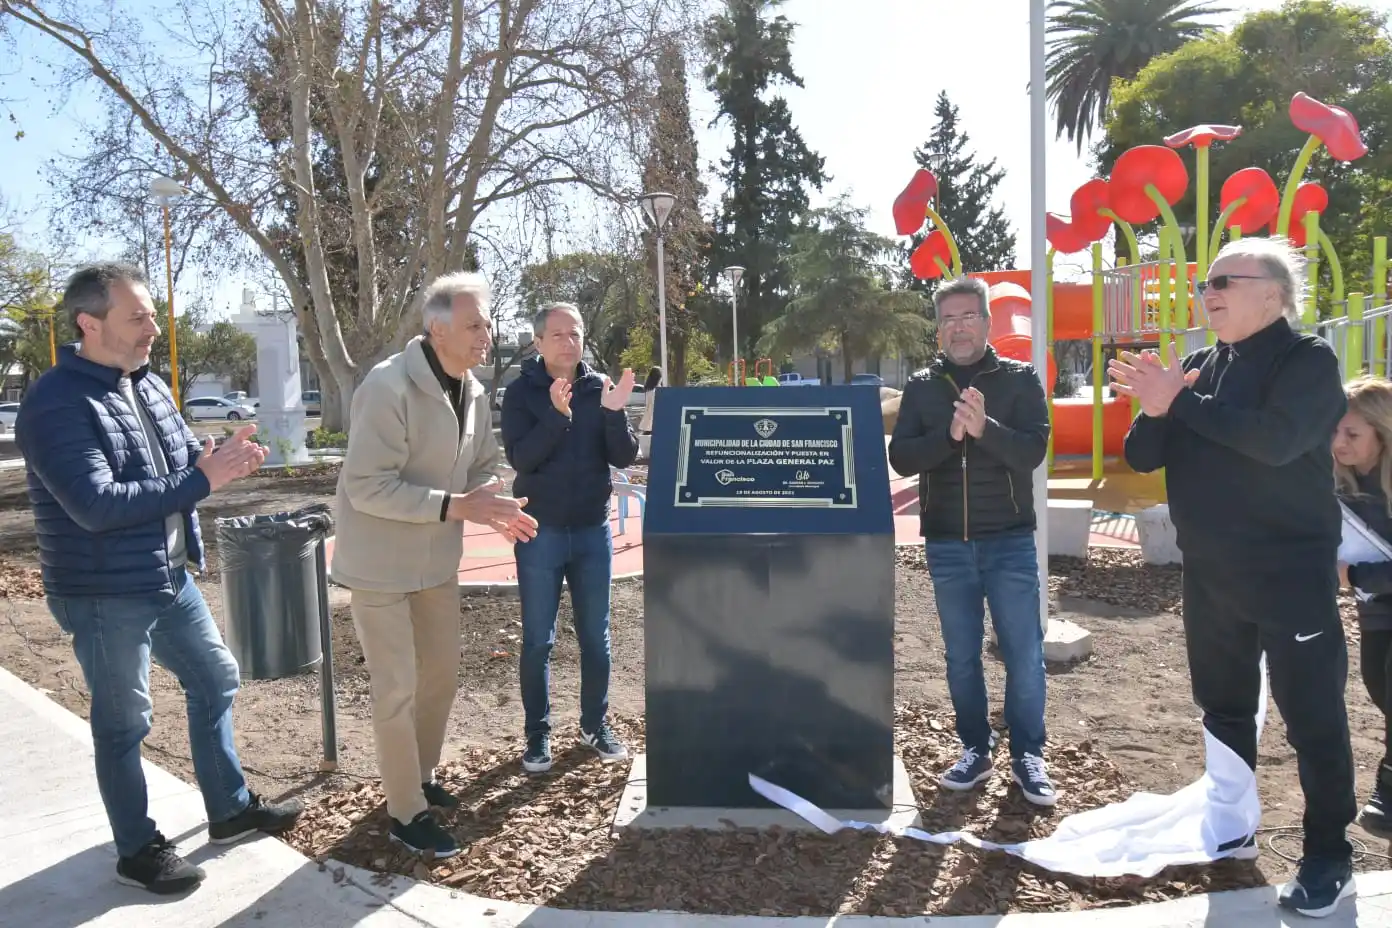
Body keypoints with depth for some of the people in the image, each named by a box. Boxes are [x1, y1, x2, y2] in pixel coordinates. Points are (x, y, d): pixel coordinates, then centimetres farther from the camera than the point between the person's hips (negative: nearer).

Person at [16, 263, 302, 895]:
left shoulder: (148, 385, 6)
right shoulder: (55, 403, -21)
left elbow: (184, 459, 13)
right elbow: (95, 505, -29)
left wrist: (224, 456, -11)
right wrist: (203, 480, -29)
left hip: (169, 578, 9)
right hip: (105, 596, -9)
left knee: (215, 679, 18)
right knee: (123, 723, 7)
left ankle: (231, 809, 35)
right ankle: (137, 851, 26)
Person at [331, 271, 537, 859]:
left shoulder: (473, 393, 0)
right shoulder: (388, 388, -24)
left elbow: (482, 469, 10)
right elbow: (367, 487, -27)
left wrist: (495, 508, -12)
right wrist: (456, 506, -31)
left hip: (437, 560, 8)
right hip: (381, 563, -8)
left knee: (442, 674, 17)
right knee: (397, 690, 1)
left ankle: (420, 777, 39)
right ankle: (407, 815, 18)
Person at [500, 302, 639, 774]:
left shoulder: (601, 387, 1)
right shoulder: (522, 391, -5)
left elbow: (625, 457, -4)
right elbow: (519, 457, -17)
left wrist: (614, 412, -21)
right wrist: (558, 414, -30)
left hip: (593, 530, 2)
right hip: (540, 532, -2)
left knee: (595, 637, 11)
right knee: (537, 640, 5)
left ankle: (596, 725, 25)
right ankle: (537, 734, 18)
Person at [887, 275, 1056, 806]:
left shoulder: (1020, 379, 0)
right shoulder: (921, 387, 5)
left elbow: (1033, 451, -12)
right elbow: (901, 458, -5)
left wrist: (984, 427, -29)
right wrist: (949, 434, -22)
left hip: (1009, 541, -2)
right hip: (946, 544, 2)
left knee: (1024, 654, 2)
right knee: (961, 656, 10)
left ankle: (1028, 757, 18)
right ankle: (975, 750, 25)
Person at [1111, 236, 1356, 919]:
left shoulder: (1308, 361, -9)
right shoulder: (1195, 368, 7)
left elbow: (1275, 439, -28)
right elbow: (1142, 458, 2)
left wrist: (1181, 403, -22)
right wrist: (1156, 411, -18)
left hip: (1290, 571, -6)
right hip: (1209, 574, 6)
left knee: (1312, 716, 2)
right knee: (1223, 706, 17)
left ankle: (1328, 858, 18)